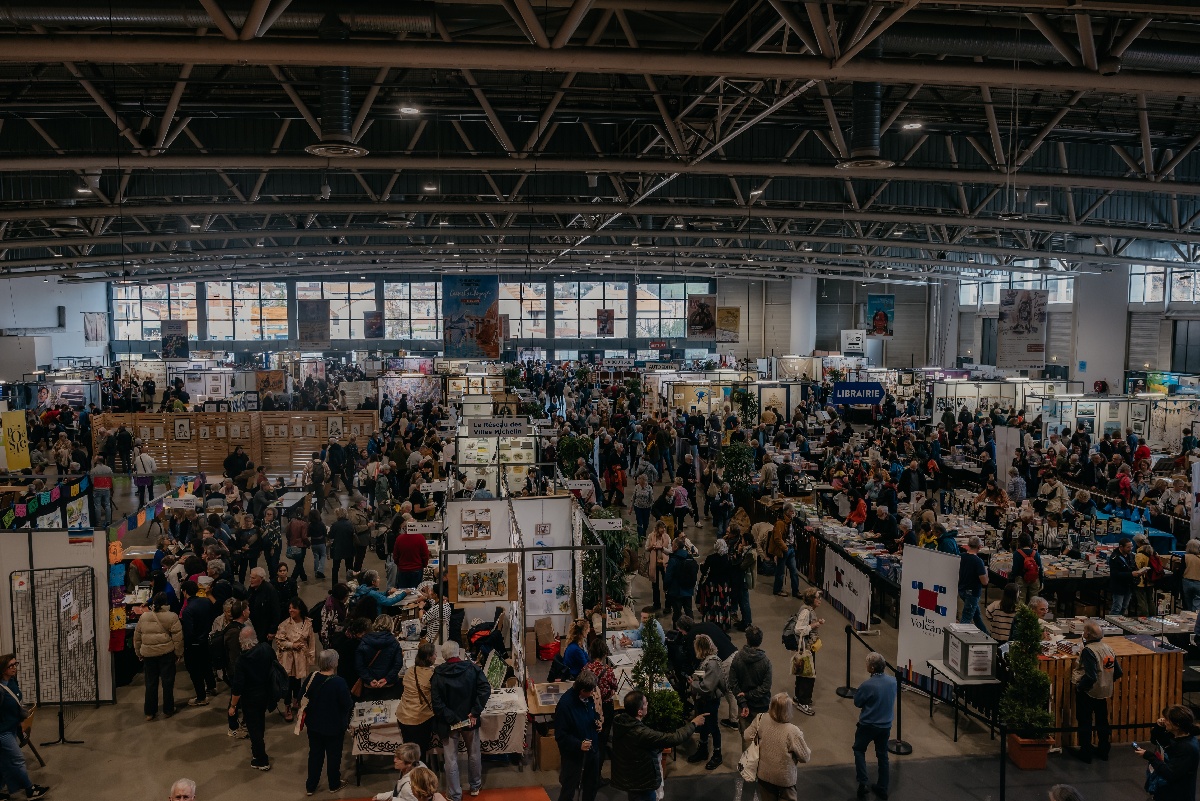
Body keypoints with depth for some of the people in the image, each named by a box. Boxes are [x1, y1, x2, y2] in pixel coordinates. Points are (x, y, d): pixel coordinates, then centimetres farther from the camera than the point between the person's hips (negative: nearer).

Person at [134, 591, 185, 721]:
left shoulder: (143, 617, 5)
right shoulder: (171, 617, -8)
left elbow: (137, 638, 11)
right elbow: (178, 638, -9)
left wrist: (139, 653, 21)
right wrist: (178, 653, 2)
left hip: (148, 654, 3)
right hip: (166, 653, -3)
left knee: (151, 683, 11)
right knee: (167, 682, 8)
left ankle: (149, 712, 16)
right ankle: (168, 710, 15)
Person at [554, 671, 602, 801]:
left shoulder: (590, 697, -8)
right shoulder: (565, 704, -27)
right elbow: (560, 735, -21)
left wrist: (599, 720, -10)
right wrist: (578, 745, -31)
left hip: (592, 750, 6)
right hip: (574, 754, -6)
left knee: (592, 785, 23)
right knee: (569, 790, 10)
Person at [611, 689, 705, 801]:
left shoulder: (619, 721, -12)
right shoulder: (641, 733, -35)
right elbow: (675, 738, -27)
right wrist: (693, 724, -13)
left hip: (626, 778, 8)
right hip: (640, 783, -8)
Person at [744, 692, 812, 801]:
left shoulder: (761, 720, -23)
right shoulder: (792, 732, -33)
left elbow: (748, 736, -6)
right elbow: (806, 757, -20)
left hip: (764, 774, 4)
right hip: (785, 777, -4)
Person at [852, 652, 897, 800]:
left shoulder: (867, 685, -27)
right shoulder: (893, 681, -9)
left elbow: (857, 703, -11)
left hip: (868, 725, -5)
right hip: (886, 725, 5)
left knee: (859, 750, 18)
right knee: (882, 755, 18)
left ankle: (862, 783, 10)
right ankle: (882, 789, 27)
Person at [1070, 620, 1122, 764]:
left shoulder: (1088, 651, -25)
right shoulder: (1108, 649, -1)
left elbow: (1090, 676, -31)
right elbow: (1118, 673, 6)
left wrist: (1079, 686, -17)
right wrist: (1107, 682, 17)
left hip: (1087, 693, -7)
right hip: (1104, 692, 7)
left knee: (1084, 721, 7)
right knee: (1102, 720, 20)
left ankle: (1085, 753, 16)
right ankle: (1103, 751, 32)